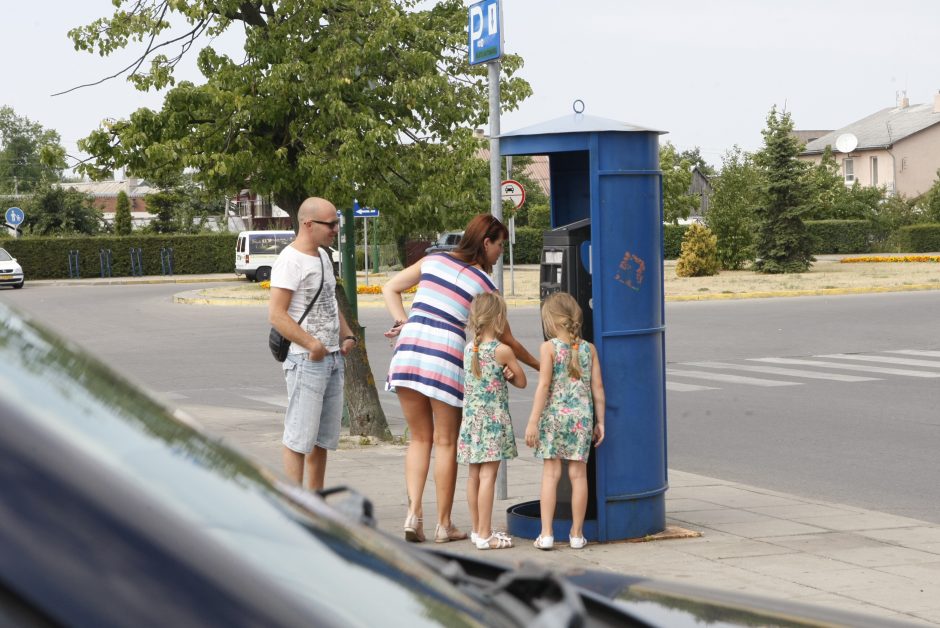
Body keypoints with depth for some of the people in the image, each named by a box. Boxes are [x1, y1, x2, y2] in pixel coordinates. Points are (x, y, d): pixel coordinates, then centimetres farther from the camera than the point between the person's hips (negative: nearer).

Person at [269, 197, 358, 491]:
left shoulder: (323, 256, 15)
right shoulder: (290, 260, -14)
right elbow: (276, 314, -20)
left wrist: (347, 335, 10)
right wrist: (312, 345, -23)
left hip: (333, 359, 9)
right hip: (306, 362, -9)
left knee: (323, 437, 14)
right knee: (300, 438, -7)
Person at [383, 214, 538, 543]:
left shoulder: (434, 260, 14)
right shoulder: (484, 285, 3)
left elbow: (390, 289, 16)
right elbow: (506, 341, 11)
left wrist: (404, 324, 9)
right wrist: (538, 364, 24)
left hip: (407, 353, 4)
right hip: (446, 359, -4)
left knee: (420, 438, 15)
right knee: (446, 442, 9)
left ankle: (413, 511, 2)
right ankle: (443, 524, 15)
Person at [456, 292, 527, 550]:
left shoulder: (468, 349, 5)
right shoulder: (503, 351, -10)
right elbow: (521, 382, 1)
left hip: (471, 419, 6)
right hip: (493, 420, -6)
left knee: (475, 475, 12)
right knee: (488, 474, -6)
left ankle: (477, 529, 22)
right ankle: (485, 535, -6)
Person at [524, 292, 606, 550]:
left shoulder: (549, 348, -6)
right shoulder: (589, 348, 5)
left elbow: (544, 386, -11)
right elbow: (597, 387, 5)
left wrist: (533, 421, -9)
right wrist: (600, 421, 11)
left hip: (554, 415, -2)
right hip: (581, 416, 2)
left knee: (551, 473, 3)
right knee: (578, 474, 7)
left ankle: (546, 534, 1)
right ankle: (577, 534, 13)